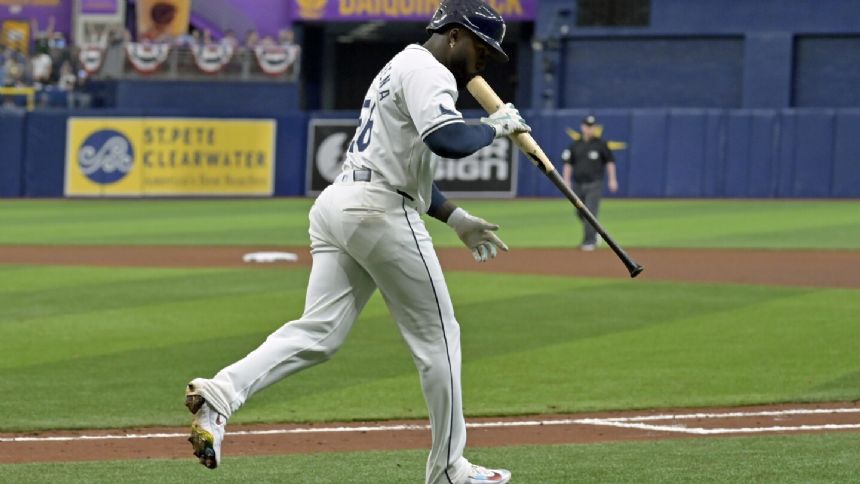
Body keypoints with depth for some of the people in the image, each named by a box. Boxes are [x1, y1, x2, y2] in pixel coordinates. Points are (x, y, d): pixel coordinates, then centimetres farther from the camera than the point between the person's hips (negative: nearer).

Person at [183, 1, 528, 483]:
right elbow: (448, 140, -25)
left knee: (319, 333, -2)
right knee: (438, 335, 3)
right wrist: (495, 126, -7)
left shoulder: (401, 68, 27)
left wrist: (457, 218, 28)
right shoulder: (428, 72, -6)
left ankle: (222, 393, -23)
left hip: (336, 205, 9)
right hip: (380, 213, -9)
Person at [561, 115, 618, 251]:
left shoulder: (600, 144, 0)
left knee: (590, 213, -12)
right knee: (581, 213, 10)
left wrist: (612, 180, -4)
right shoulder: (575, 145, 8)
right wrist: (566, 180, 0)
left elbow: (610, 161, 3)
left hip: (594, 184, -4)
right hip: (578, 185, 4)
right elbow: (568, 163, 10)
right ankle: (593, 233, 32)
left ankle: (589, 241, -9)